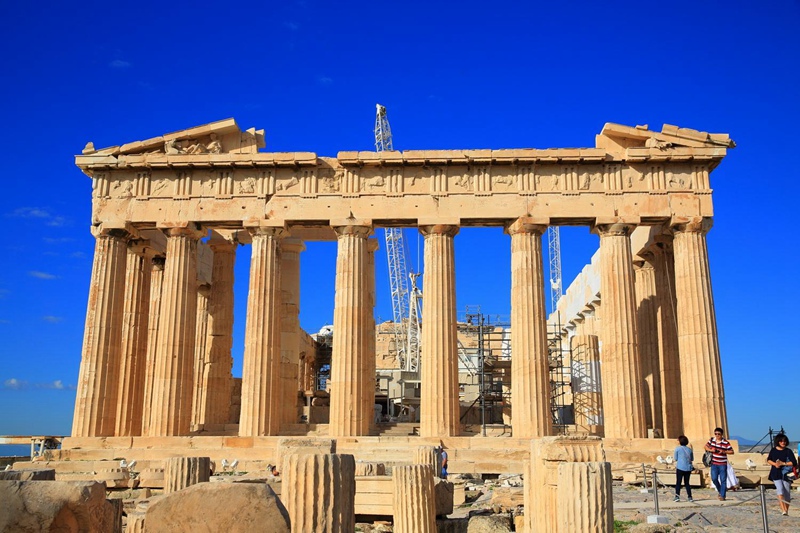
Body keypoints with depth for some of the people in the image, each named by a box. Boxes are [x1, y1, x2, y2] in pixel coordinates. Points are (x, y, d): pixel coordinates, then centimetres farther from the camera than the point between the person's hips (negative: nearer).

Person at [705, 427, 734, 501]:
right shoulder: (711, 440, 2)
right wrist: (710, 450, -8)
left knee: (723, 480, -1)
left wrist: (724, 451, -20)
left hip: (723, 464, -3)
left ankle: (722, 496, 6)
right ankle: (719, 490, 22)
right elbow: (706, 446, 13)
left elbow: (732, 452, -5)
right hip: (714, 464, 3)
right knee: (714, 478, -5)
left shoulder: (726, 443, -9)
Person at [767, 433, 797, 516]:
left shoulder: (788, 451, -2)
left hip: (786, 474, 0)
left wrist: (783, 463, -15)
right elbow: (768, 460, 15)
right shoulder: (773, 450, 5)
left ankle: (786, 510, 20)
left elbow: (794, 463, -6)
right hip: (776, 474, 0)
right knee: (780, 490, -18)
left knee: (787, 493, 4)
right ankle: (783, 510, -23)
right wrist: (774, 464, -5)